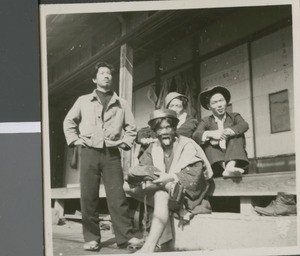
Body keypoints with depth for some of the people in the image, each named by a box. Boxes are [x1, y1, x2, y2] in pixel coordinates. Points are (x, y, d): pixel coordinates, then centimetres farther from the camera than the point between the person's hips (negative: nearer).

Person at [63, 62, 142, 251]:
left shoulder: (121, 104, 12)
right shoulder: (83, 101, 12)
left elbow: (131, 127, 17)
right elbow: (69, 122, 15)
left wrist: (124, 143, 4)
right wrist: (75, 140, 4)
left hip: (112, 154, 0)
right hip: (89, 152, 0)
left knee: (117, 196, -5)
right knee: (89, 197, -1)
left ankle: (125, 236, -2)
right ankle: (91, 239, 6)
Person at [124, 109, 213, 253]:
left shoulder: (187, 145, -8)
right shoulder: (153, 148, 9)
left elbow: (193, 179, -18)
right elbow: (142, 168, -1)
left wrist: (171, 178, -32)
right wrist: (146, 177, -24)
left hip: (186, 195, -6)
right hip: (164, 189, 7)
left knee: (161, 195, -38)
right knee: (128, 186, -11)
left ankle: (149, 247, -37)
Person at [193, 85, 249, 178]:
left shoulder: (234, 116, 14)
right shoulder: (206, 121, 13)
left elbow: (245, 125, -11)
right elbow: (195, 135, -9)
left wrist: (226, 132, -29)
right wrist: (211, 134, -31)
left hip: (234, 159, 0)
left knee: (238, 135, -18)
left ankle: (230, 166, -41)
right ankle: (224, 166, -41)